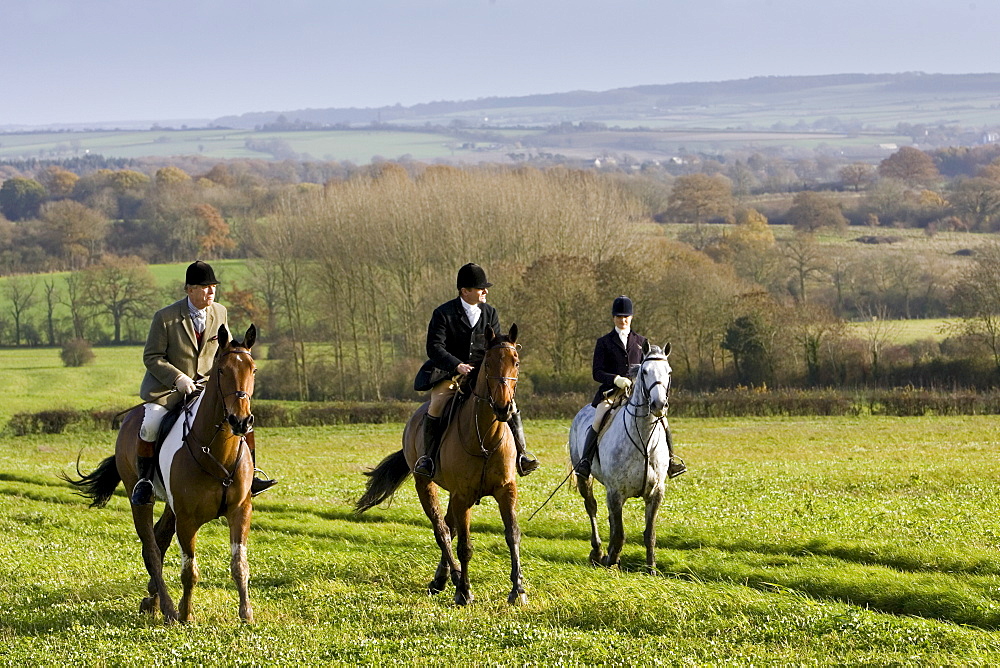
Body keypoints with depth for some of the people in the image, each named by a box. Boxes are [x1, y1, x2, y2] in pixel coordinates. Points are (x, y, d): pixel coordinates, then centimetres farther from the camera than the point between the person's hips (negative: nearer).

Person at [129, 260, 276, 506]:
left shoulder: (220, 313, 3)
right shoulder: (165, 317, -10)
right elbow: (151, 357, -8)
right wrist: (178, 379, -22)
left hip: (207, 386, 4)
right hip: (166, 388, -4)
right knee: (150, 425, -28)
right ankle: (144, 479, -10)